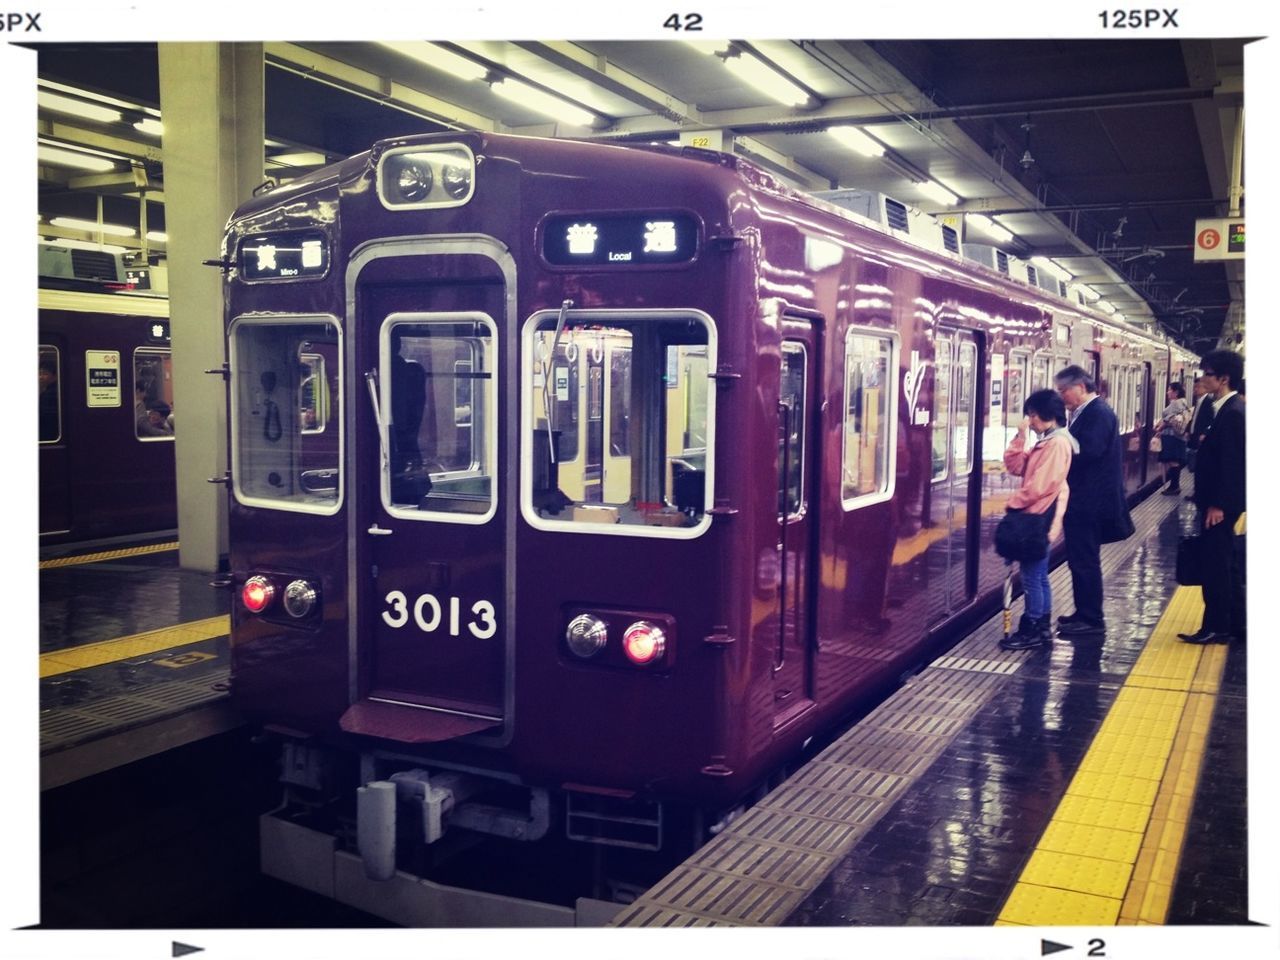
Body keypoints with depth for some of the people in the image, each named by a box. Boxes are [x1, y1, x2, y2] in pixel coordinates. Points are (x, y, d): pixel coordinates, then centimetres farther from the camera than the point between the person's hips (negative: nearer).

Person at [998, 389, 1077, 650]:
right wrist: (1020, 437, 1)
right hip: (1037, 517, 10)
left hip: (1040, 518, -10)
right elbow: (1015, 466, 11)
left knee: (1031, 576, -4)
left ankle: (1032, 631, 3)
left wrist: (1014, 502, -11)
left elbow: (1040, 486, -22)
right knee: (1038, 575, 14)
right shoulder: (1046, 441, 15)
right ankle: (1041, 627, 22)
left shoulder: (1058, 443, -16)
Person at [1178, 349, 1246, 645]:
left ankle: (1216, 627, 5)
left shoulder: (1233, 413, -19)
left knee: (1216, 564, -2)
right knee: (1226, 563, 16)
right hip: (1221, 501, 10)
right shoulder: (1229, 409, 11)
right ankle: (1235, 622, 25)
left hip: (1220, 504, -10)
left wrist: (1217, 505, -20)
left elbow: (1232, 463, -21)